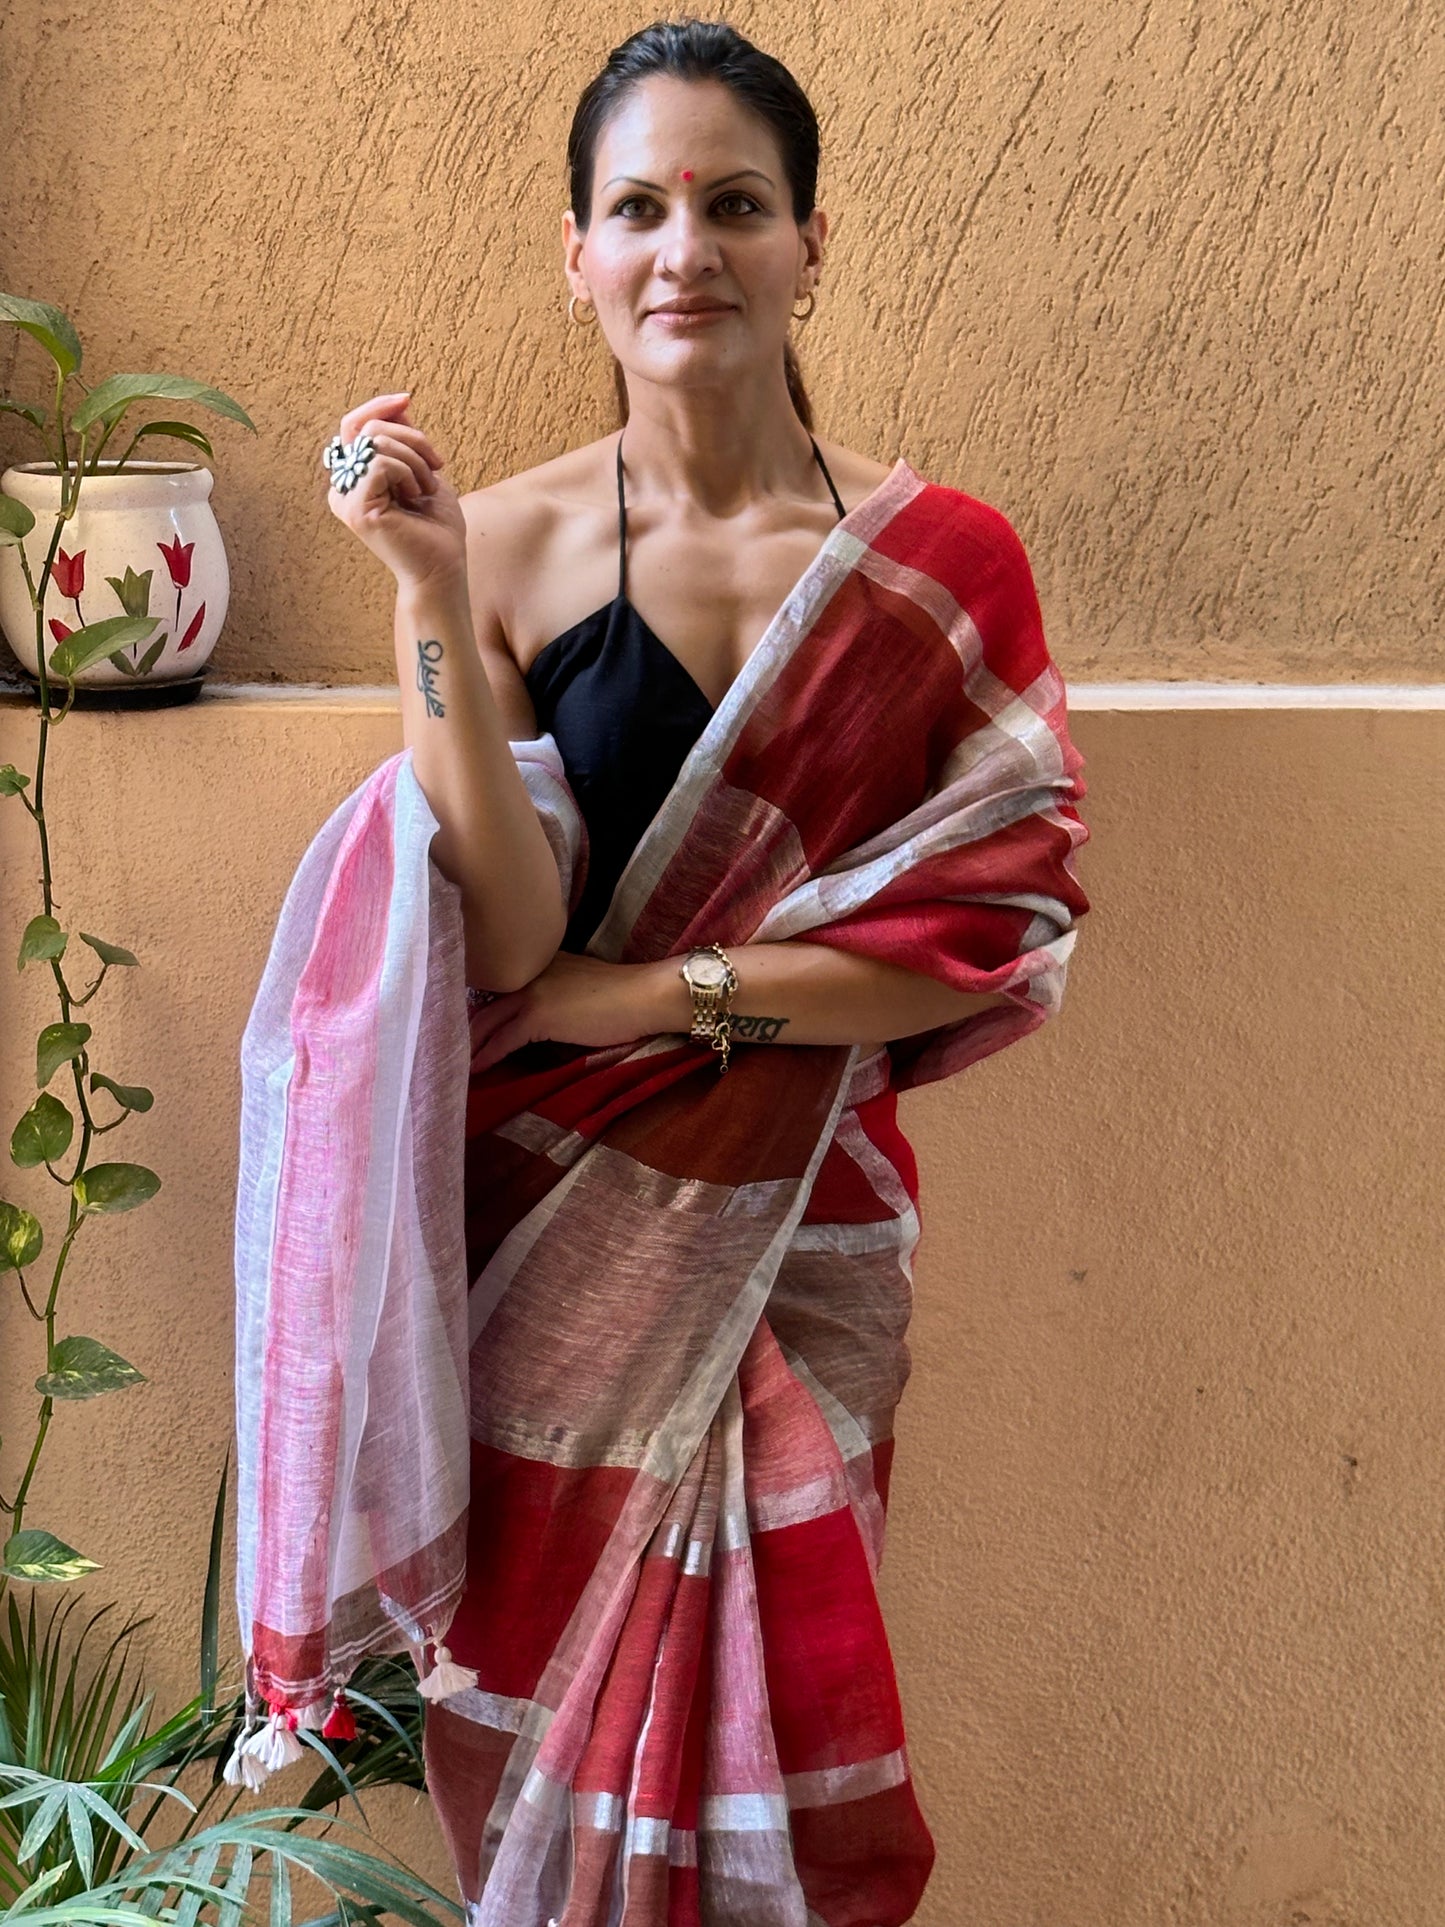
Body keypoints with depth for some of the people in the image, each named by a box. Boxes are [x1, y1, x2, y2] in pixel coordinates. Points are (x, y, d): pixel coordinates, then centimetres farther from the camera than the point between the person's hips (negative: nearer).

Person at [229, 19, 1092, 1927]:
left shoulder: (942, 566, -5)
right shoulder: (506, 543, -6)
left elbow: (999, 928, -7)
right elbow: (507, 943, -14)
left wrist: (656, 995, -11)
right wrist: (437, 603, -22)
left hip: (789, 1232, 0)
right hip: (547, 1234, 0)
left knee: (762, 1711, 10)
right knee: (548, 1711, 12)